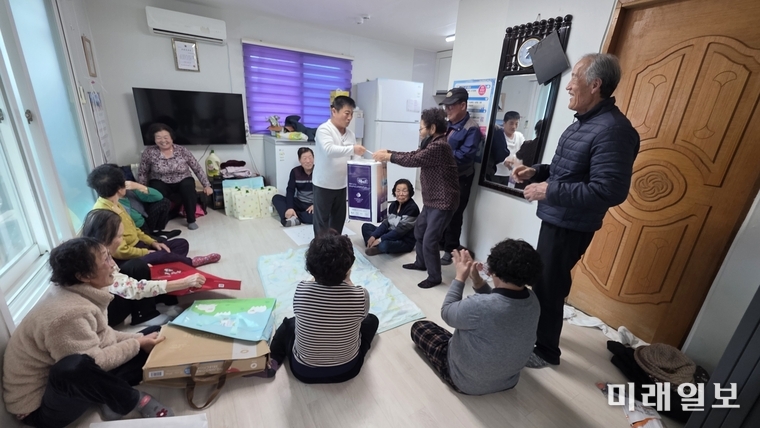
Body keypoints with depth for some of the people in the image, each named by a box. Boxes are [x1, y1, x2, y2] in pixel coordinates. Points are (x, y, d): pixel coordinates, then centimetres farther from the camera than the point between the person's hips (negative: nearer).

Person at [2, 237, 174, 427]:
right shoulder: (68, 313, -33)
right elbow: (91, 363, -27)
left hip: (68, 382, 8)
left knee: (152, 334, 0)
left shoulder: (81, 294, -6)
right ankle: (134, 401, -16)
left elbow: (102, 335, 5)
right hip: (41, 405, -8)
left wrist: (139, 339, -7)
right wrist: (137, 345, -17)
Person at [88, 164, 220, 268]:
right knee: (162, 256, -35)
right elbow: (120, 251, -25)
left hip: (138, 247, 11)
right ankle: (190, 262, -8)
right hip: (127, 259, -10)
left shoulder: (114, 204, 8)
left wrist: (152, 242, 5)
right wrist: (147, 252, -14)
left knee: (182, 243, 3)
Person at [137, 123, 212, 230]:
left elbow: (197, 169, -5)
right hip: (161, 183, 0)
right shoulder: (149, 152, -10)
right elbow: (142, 173, 1)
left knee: (188, 188, -33)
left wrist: (206, 185, -8)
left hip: (182, 181, 0)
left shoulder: (182, 151, -10)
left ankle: (191, 220, -16)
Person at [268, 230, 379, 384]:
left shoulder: (301, 290, -24)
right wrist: (347, 280, -2)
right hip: (347, 369, 0)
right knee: (371, 319, 23)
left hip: (303, 371, 1)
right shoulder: (361, 295, -26)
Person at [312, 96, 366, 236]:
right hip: (324, 185, -6)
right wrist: (352, 149, -40)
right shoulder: (324, 129, -14)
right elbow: (329, 150, -32)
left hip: (342, 185, 6)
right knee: (322, 220, 6)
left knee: (339, 219, 16)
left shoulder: (350, 134, 6)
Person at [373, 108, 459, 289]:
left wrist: (388, 156, -12)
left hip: (443, 202, -11)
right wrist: (388, 152, 2)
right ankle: (421, 263, 42)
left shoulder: (439, 146, -22)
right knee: (419, 230, 22)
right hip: (431, 200, 11)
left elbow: (414, 160, -23)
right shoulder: (431, 143, 11)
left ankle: (434, 277, 14)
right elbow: (414, 154, 11)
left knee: (429, 241, -5)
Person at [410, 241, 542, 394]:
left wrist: (460, 277, -10)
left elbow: (446, 313, -18)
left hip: (468, 382, -6)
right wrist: (477, 279, -8)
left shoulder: (479, 306, -39)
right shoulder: (533, 300, -18)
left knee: (419, 327, 13)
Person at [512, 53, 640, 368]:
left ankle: (547, 351, 27)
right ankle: (537, 327, 48)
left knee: (549, 286, 4)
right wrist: (536, 172, 2)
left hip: (570, 227, -10)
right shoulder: (583, 123, 11)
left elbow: (609, 191, -30)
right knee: (543, 280, 24)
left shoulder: (612, 130, -23)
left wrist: (548, 191, -26)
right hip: (556, 219, 10)